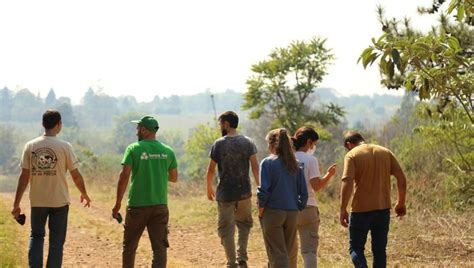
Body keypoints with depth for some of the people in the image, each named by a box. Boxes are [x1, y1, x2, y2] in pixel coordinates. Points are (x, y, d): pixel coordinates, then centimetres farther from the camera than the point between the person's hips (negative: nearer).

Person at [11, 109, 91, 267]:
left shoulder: (30, 146, -3)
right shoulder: (64, 147, -8)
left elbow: (24, 176, -5)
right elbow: (76, 175, -4)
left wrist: (16, 204, 0)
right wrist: (84, 194, 14)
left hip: (37, 201, 2)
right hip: (59, 201, -2)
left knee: (36, 236, 17)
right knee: (56, 240, 8)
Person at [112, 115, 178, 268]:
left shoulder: (133, 149, -6)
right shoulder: (167, 151, 4)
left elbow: (124, 176, -12)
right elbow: (174, 178, 12)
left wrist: (118, 204, -8)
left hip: (137, 205, -2)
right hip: (160, 204, 2)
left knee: (129, 246, 15)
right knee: (160, 247, 2)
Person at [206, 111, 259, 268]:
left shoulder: (219, 144, -6)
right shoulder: (248, 142, -1)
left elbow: (211, 169, -3)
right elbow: (255, 167, -5)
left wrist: (209, 188, 11)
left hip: (225, 194, -2)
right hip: (244, 192, 2)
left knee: (226, 228, 7)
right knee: (244, 223, 20)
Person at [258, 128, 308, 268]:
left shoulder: (267, 163, -7)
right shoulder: (295, 165, 7)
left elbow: (264, 190, -13)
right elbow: (303, 192, 6)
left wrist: (260, 211, -2)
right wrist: (298, 209, 14)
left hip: (273, 212, -5)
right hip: (292, 214, 5)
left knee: (278, 255, -3)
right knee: (286, 253, 16)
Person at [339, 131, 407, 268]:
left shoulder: (352, 155, -5)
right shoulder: (385, 152, 9)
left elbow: (347, 182, -17)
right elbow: (401, 178, 4)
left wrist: (343, 209, -13)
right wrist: (401, 203, 12)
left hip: (361, 210, -4)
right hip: (383, 209, 4)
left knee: (356, 247, 7)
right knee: (379, 250, 13)